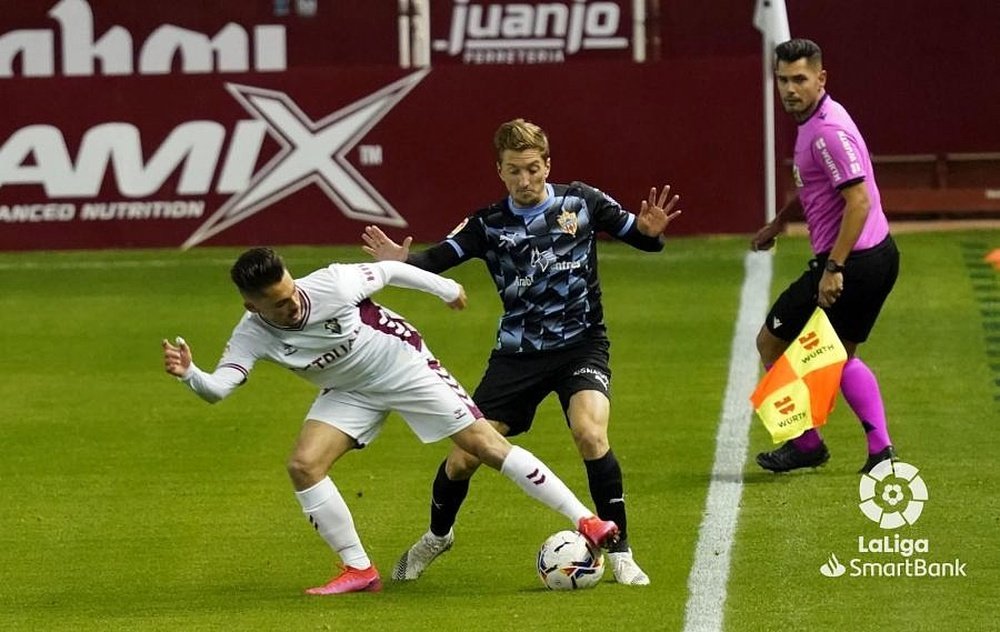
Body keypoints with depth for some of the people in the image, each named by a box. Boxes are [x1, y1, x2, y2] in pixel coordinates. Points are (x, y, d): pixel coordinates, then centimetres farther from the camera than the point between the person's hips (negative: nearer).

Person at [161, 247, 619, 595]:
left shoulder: (331, 284, -29)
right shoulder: (252, 335, -22)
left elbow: (389, 271, -12)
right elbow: (217, 388, -32)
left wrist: (445, 288, 2)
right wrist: (188, 373, -54)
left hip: (405, 366, -3)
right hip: (349, 394, 3)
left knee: (485, 443, -8)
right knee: (303, 465, -17)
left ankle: (585, 522, -3)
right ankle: (359, 570, -5)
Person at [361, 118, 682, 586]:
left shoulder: (581, 203, -4)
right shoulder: (489, 225, -2)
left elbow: (640, 237, -3)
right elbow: (439, 258, -13)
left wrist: (649, 230, -27)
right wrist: (401, 260, -34)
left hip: (581, 343, -2)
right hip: (518, 352, 2)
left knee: (590, 433, -30)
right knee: (463, 458, 0)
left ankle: (620, 552, -15)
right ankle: (437, 536, 32)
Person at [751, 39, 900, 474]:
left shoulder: (828, 131, -21)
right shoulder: (812, 122, 11)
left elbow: (859, 201, -26)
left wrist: (833, 269, -27)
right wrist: (779, 222, 33)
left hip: (850, 261, -10)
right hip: (879, 257, 10)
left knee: (771, 343, 5)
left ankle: (806, 444, 12)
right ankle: (880, 448, 13)